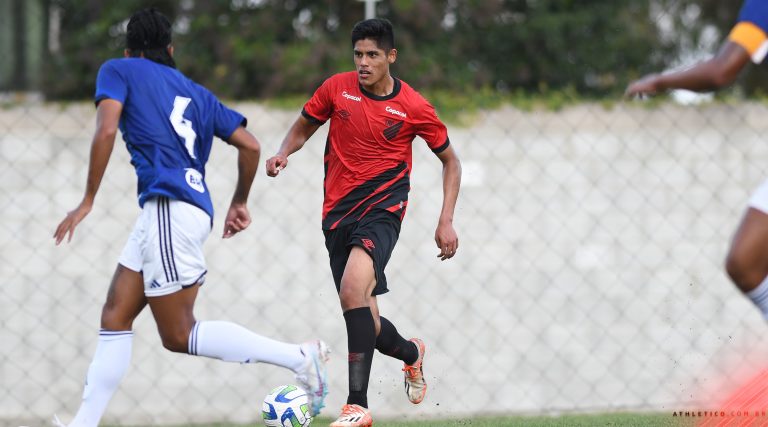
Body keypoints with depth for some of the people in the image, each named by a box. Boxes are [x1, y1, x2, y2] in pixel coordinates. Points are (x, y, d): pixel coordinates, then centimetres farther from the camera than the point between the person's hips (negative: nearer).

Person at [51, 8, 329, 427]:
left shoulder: (118, 70, 8)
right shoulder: (195, 92, 23)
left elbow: (106, 130, -10)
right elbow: (249, 145, 17)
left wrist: (87, 201, -5)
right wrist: (239, 204, 31)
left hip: (170, 207, -8)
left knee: (179, 336, -6)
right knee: (115, 315, 8)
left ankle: (298, 356, -10)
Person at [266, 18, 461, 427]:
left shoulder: (414, 108, -5)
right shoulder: (336, 88, 1)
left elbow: (450, 160, 8)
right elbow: (303, 126, 17)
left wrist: (446, 221, 0)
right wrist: (284, 153, -6)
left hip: (382, 208, -4)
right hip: (337, 213, 4)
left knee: (353, 290, -30)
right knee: (366, 324, 6)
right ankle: (411, 353, 43)